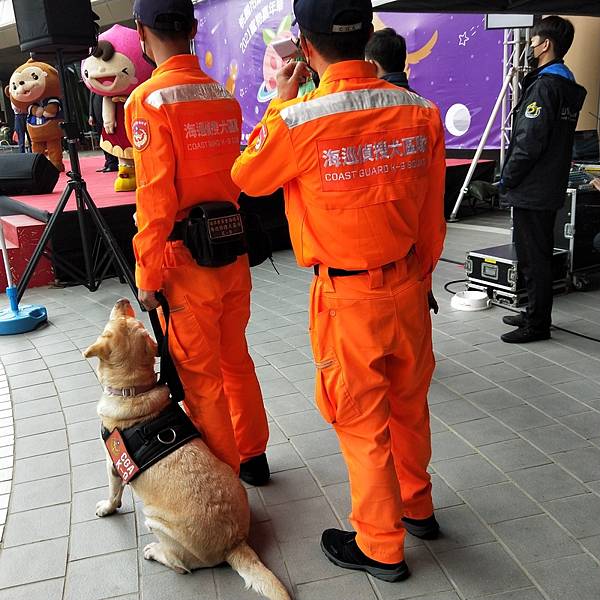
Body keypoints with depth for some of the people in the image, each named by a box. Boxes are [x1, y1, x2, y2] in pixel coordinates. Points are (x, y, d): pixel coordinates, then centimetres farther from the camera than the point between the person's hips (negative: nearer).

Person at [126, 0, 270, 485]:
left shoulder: (149, 99, -12)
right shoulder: (224, 97, 6)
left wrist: (147, 276, -11)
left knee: (199, 373, 7)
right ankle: (253, 456, 34)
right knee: (236, 358, 19)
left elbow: (156, 197, -16)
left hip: (184, 259, -6)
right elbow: (237, 176, 10)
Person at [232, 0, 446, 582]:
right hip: (407, 287, 5)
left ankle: (380, 546, 29)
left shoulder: (300, 120, -20)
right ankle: (417, 507, 46)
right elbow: (432, 219, 3)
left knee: (361, 422, 12)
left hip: (347, 298, -4)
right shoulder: (421, 113, -6)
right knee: (408, 404, 23)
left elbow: (247, 177, 0)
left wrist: (280, 103, 7)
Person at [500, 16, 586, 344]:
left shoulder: (544, 86, -16)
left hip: (531, 190, -10)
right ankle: (536, 314, 28)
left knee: (532, 258, -2)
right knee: (538, 257, 17)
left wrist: (507, 179, -11)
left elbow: (529, 142, -21)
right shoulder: (567, 86, 14)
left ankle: (536, 324, 6)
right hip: (550, 188, 10)